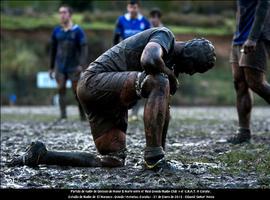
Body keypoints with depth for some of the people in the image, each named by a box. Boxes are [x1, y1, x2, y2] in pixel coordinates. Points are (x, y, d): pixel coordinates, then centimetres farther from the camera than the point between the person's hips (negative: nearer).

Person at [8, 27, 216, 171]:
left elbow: (163, 110, 23)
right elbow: (148, 61, -30)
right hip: (96, 80, -10)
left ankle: (41, 155, 11)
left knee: (113, 161, 4)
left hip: (113, 103, 10)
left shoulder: (169, 61, 20)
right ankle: (153, 156, -26)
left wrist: (165, 137, 17)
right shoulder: (165, 36, -8)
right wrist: (172, 76, -13)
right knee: (160, 83, -28)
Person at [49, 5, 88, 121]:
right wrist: (51, 67, 17)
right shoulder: (57, 31, 8)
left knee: (77, 91, 0)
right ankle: (63, 114, -12)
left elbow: (84, 48, -8)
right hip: (60, 67, 3)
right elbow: (53, 50, 16)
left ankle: (83, 115, 13)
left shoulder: (78, 31, -3)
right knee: (61, 89, -10)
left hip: (74, 67, -3)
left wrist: (81, 64, -19)